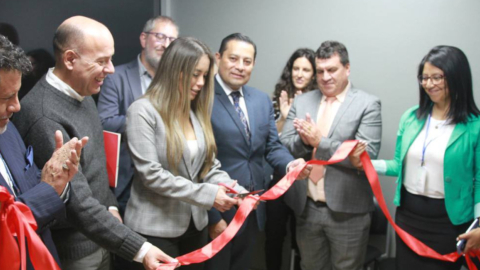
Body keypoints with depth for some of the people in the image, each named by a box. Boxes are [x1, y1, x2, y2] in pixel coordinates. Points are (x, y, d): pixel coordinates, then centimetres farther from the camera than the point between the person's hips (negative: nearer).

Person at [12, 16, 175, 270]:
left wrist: (111, 205, 10)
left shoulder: (81, 92, 2)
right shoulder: (44, 117, -27)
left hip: (99, 237, 8)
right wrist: (141, 249, -31)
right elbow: (78, 203, -29)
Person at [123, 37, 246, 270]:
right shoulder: (143, 111, -13)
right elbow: (151, 174, -20)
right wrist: (208, 194, -22)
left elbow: (210, 167, 7)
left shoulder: (197, 112, 8)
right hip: (155, 228, -6)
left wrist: (237, 191, -11)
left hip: (195, 224, 6)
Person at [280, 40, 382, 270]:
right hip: (306, 208, 4)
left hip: (347, 212, -4)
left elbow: (366, 155, -17)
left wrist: (319, 141, -21)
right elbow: (283, 146, 3)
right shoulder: (301, 102, 6)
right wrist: (304, 140, -18)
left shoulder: (367, 104, -7)